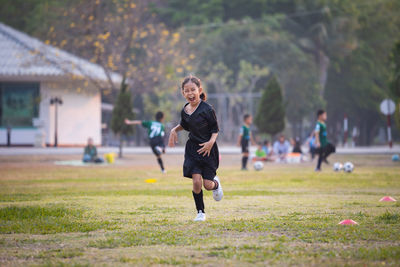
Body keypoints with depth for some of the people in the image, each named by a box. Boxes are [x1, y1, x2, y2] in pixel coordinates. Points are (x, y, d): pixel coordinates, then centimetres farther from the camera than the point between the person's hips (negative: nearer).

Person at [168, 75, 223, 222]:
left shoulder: (207, 109, -16)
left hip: (208, 149, -3)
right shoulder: (185, 110, 0)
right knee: (196, 181, -11)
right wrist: (174, 130, 5)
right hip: (192, 149, 3)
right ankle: (200, 212, 6)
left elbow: (215, 129, -8)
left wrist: (211, 142, -23)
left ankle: (216, 183, 36)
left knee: (207, 185, -2)